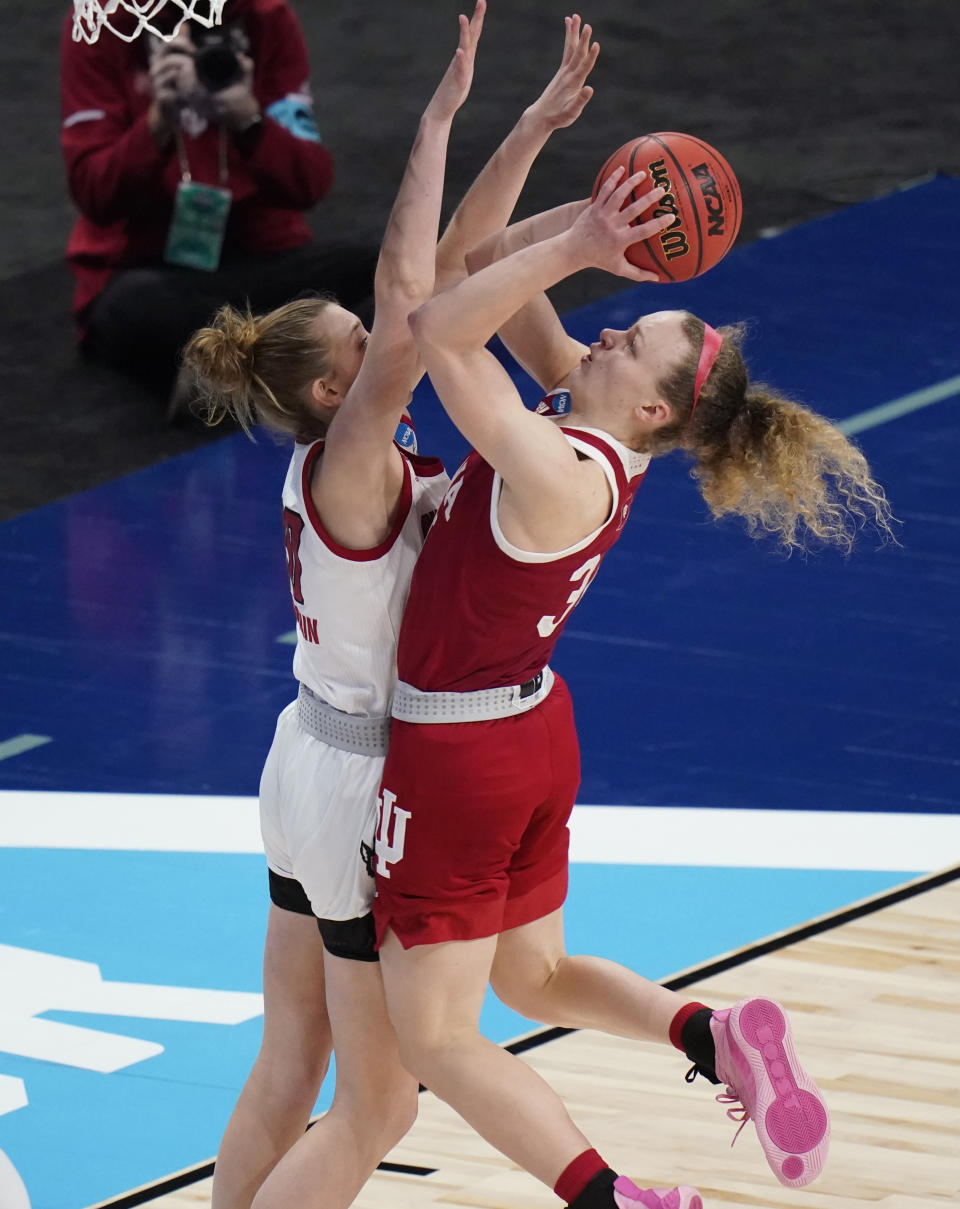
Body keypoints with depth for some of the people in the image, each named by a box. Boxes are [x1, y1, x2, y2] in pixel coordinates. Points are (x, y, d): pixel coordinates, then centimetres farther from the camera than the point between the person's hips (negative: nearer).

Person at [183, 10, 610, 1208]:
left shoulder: (340, 451, -1)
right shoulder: (353, 471, -23)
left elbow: (448, 271, 0)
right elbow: (408, 292, -32)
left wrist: (534, 128, -2)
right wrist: (439, 121, -28)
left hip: (311, 764, 9)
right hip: (369, 793, -9)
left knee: (286, 1077, 15)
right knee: (375, 1107, 1)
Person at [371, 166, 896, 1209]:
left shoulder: (556, 471, -30)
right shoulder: (589, 431, -5)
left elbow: (440, 330, -33)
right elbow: (495, 283, 0)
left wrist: (575, 248, -32)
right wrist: (585, 225, -16)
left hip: (457, 760, -9)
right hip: (535, 738, 9)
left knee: (436, 1037, 1)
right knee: (536, 976, 28)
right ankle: (714, 1035, 9)